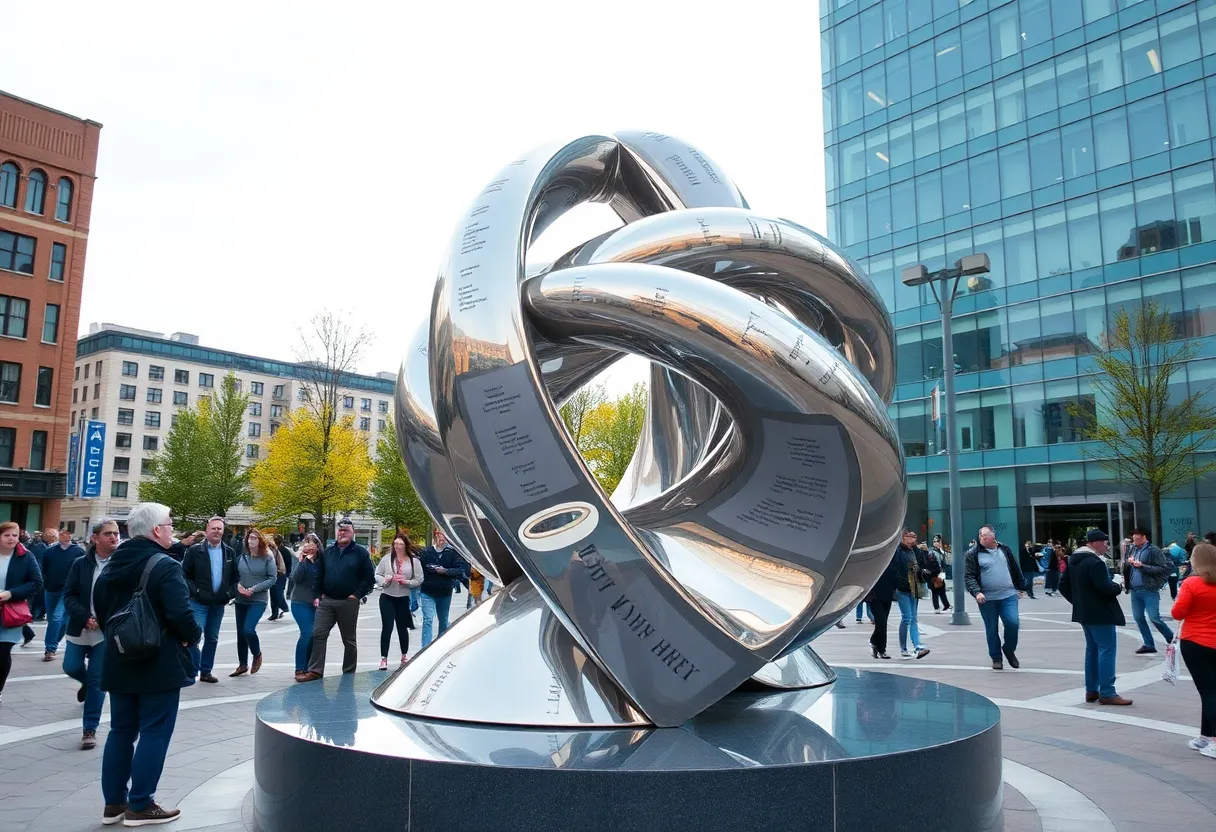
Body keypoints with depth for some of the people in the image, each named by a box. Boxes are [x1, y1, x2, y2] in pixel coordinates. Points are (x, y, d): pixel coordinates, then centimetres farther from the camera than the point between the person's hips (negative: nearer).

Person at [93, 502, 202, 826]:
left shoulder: (113, 563, 6)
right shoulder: (166, 566, -19)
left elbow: (100, 605, 16)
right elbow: (180, 613, -25)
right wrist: (193, 635, -6)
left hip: (119, 660, 8)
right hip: (159, 662, -8)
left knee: (121, 730, 16)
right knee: (154, 732, 2)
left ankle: (114, 803, 23)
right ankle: (140, 806, 8)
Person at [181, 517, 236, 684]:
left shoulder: (229, 552, 7)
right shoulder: (194, 550, -6)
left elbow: (235, 577, 12)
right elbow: (185, 575, -6)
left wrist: (231, 593, -1)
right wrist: (195, 591, -15)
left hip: (219, 604, 5)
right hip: (199, 603, -4)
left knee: (212, 639, 12)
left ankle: (206, 671, 23)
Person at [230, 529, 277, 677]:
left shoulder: (268, 558, -7)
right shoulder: (241, 556, 3)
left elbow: (272, 578, -8)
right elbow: (235, 575, 10)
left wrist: (255, 589, -17)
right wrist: (238, 584, -12)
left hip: (258, 600, -4)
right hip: (241, 600, 5)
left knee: (248, 629, -18)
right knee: (240, 632, 10)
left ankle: (257, 655, 11)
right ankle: (243, 665, 26)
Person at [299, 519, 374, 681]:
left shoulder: (360, 553, -3)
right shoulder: (327, 552, 10)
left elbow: (370, 578, -5)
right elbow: (319, 575, 14)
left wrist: (357, 595, -11)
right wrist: (319, 595, 4)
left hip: (348, 603, -3)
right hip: (326, 601, 4)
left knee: (349, 639, 8)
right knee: (318, 635, -4)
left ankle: (349, 674, 17)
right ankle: (315, 671, 2)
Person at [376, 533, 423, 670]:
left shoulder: (414, 561, -3)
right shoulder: (387, 558, -2)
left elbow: (419, 580, -2)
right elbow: (377, 575, 4)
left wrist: (407, 582, -18)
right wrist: (385, 579, -16)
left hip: (404, 599, 1)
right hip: (387, 597, 0)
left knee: (402, 628, 11)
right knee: (387, 627, -5)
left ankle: (404, 656, 29)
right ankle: (383, 658, 1)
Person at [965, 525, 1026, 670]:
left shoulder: (1004, 549, 7)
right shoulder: (973, 553, -4)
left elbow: (1015, 569, 18)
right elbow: (969, 576, -8)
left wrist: (1020, 586, 19)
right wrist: (976, 592, -20)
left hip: (1008, 595, 2)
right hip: (987, 598, -2)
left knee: (1012, 623, -9)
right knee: (991, 629, 5)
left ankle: (1009, 650, 18)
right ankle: (996, 658, 21)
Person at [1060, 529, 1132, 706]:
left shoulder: (1074, 560, 11)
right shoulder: (1095, 562, -19)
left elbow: (1063, 585, 14)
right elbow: (1105, 588, -26)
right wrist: (1119, 587, -5)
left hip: (1085, 612, 10)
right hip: (1100, 613, -10)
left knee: (1093, 649, 15)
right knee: (1107, 649, -5)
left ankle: (1091, 690, 19)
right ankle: (1107, 693, -5)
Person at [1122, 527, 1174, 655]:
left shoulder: (1154, 550, -10)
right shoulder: (1132, 549, 8)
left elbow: (1164, 568, -14)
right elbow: (1126, 567, 16)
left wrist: (1142, 566, -20)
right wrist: (1128, 562, -8)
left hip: (1149, 591, -6)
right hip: (1135, 590, 6)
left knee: (1154, 618, -4)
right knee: (1138, 617, 9)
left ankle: (1173, 640, 18)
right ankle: (1149, 645, 19)